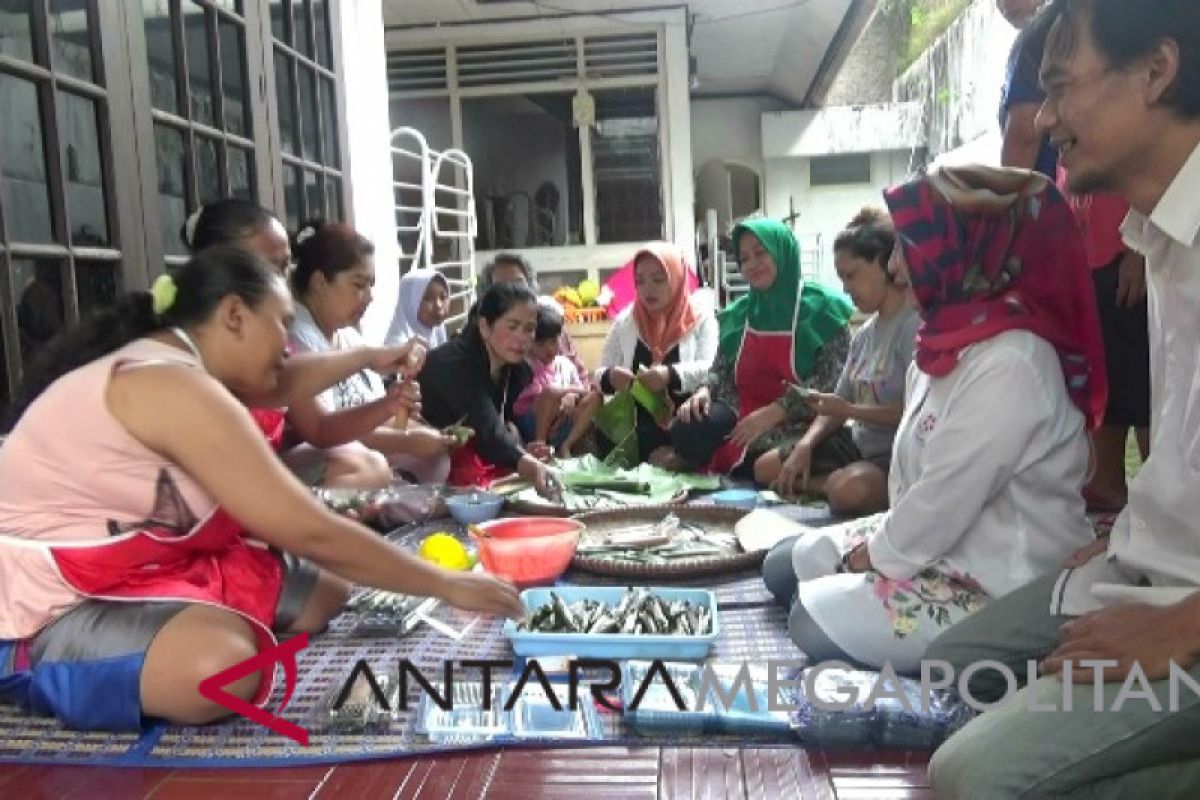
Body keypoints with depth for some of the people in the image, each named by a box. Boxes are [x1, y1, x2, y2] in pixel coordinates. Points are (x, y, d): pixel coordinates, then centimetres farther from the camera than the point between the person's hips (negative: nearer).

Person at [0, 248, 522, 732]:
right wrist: (446, 584, -19)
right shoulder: (174, 387, -24)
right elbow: (312, 534, -27)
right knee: (220, 665, -38)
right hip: (47, 605, -10)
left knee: (325, 592, 6)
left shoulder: (170, 370, 8)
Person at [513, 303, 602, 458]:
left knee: (595, 396, -14)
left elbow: (577, 391, 11)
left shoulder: (566, 364, 15)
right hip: (531, 425, -6)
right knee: (550, 394, -34)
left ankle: (565, 446, -18)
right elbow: (541, 392, -16)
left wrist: (572, 396, -13)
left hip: (562, 424, 6)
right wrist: (574, 390, -13)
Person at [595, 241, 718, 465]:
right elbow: (600, 375, 13)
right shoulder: (624, 321, 14)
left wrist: (671, 375, -27)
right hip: (640, 425, 3)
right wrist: (610, 377, -13)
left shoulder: (701, 318, 5)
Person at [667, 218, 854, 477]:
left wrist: (775, 411, -21)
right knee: (685, 432, -21)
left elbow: (832, 380, -11)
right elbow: (721, 370, 15)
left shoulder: (820, 307, -4)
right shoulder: (738, 313, 10)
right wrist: (704, 390, -8)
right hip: (742, 420, 4)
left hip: (796, 427, -4)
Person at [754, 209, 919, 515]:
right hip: (859, 443, 8)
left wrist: (849, 411, -16)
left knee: (848, 490, -37)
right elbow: (840, 402, 9)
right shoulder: (865, 332, 9)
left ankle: (811, 483, -7)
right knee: (766, 468, 6)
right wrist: (804, 446, -7)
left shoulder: (916, 324, -18)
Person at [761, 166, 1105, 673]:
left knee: (814, 624, -15)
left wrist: (878, 553, -10)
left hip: (1000, 581, -10)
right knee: (784, 567, 10)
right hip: (938, 539, 10)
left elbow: (948, 497, -25)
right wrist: (882, 540, 1)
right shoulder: (953, 340, 5)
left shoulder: (1008, 362, -27)